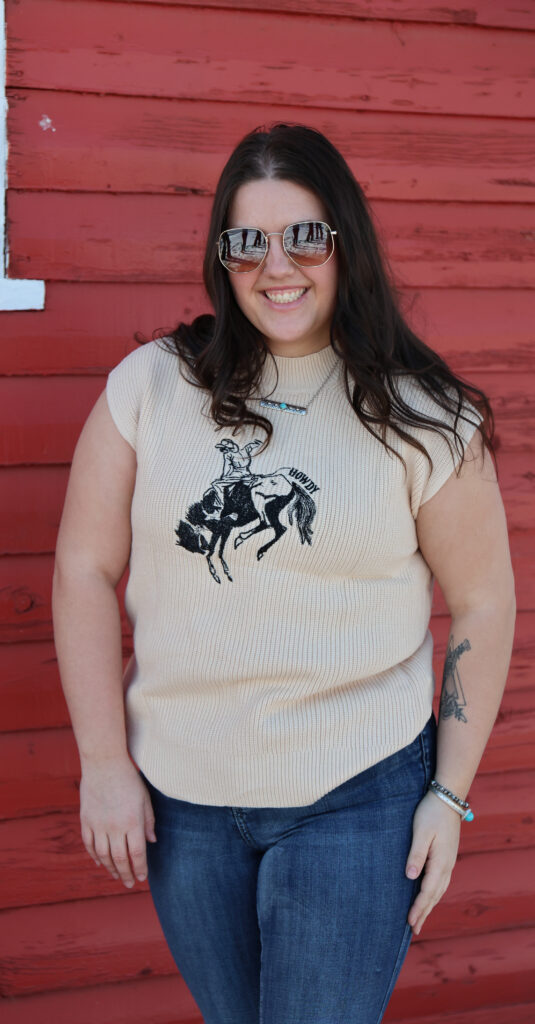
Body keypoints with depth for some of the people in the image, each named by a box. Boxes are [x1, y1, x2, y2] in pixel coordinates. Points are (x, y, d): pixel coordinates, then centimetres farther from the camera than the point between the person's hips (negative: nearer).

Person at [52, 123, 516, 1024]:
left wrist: (450, 794, -3)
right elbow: (86, 568, -1)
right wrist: (104, 763, -3)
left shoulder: (420, 416, -7)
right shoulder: (152, 385, -3)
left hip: (357, 799, -2)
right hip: (179, 793, 3)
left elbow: (482, 601, -2)